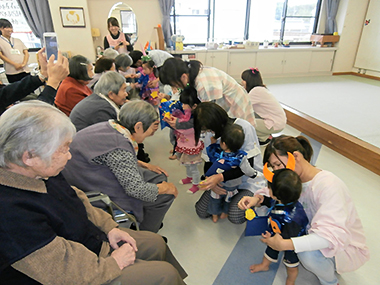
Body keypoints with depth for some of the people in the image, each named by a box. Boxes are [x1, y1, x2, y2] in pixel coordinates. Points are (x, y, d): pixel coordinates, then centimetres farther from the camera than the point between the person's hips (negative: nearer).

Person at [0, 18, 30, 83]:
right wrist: (15, 64, -13)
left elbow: (26, 53, 13)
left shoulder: (18, 41, 20)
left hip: (25, 70, 3)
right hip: (12, 72, -3)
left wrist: (24, 64, -6)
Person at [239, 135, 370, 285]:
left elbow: (334, 235, -39)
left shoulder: (328, 185, -32)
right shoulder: (294, 178, -11)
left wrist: (285, 244, -43)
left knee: (308, 254, -33)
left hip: (347, 247, -6)